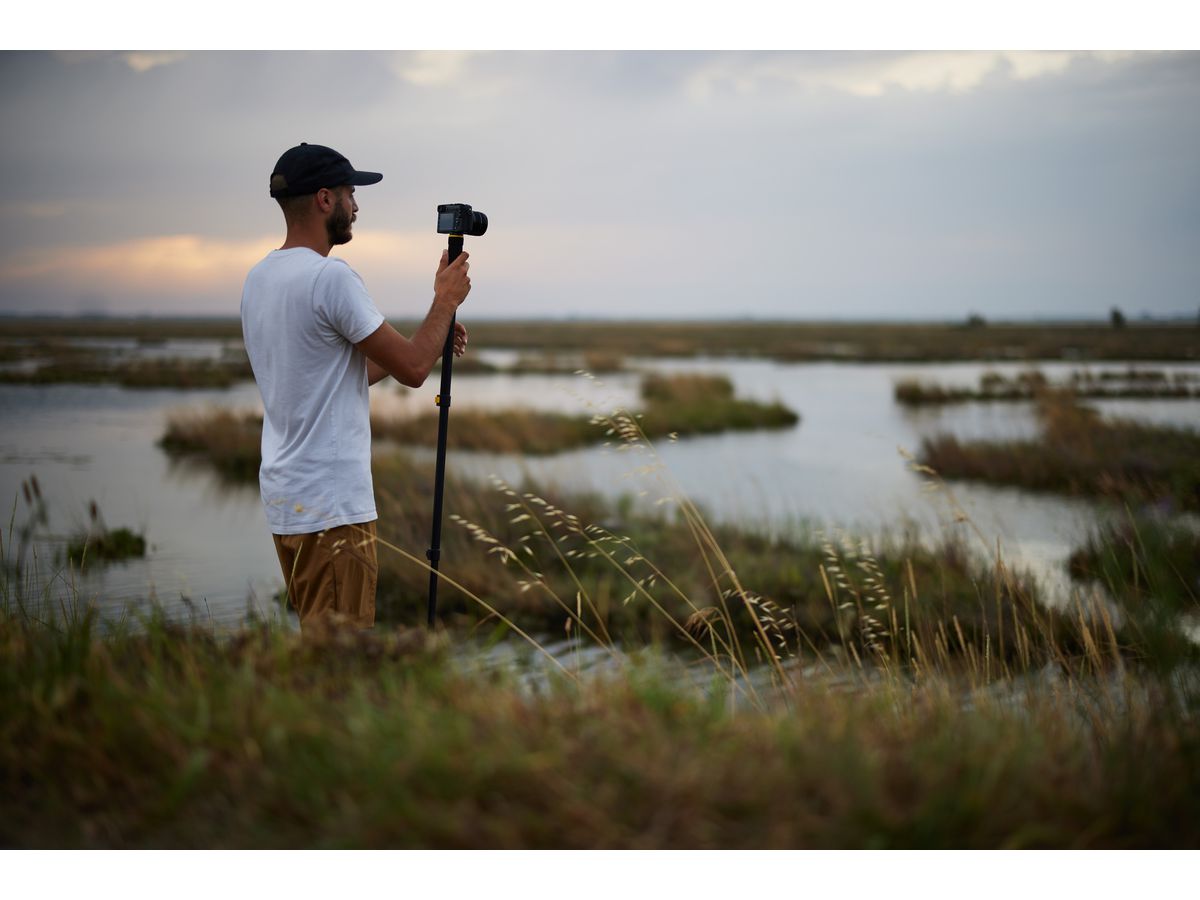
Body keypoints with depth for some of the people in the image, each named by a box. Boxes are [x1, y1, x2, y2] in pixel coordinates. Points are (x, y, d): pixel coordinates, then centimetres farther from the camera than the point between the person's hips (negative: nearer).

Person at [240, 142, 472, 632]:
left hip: (286, 494, 10)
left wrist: (433, 336, 19)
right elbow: (412, 369, -14)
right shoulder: (330, 277, -18)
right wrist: (446, 300, 2)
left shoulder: (259, 277, 12)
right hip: (331, 502, -10)